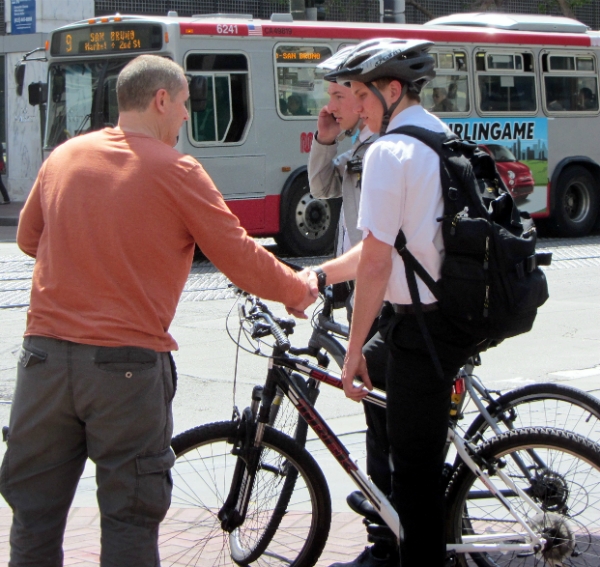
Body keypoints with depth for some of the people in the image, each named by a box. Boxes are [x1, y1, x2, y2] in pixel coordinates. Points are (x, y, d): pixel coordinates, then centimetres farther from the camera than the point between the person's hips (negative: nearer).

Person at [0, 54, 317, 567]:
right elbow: (240, 258, -3)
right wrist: (300, 289, 13)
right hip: (128, 366, -4)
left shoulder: (65, 156, 7)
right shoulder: (176, 172, -7)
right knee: (131, 514, 5)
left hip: (46, 352, 5)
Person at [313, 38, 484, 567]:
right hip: (464, 313, 10)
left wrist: (355, 352, -10)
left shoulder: (389, 151, -14)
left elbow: (376, 263, -17)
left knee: (415, 463, -2)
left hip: (424, 325, -10)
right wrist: (322, 273, 17)